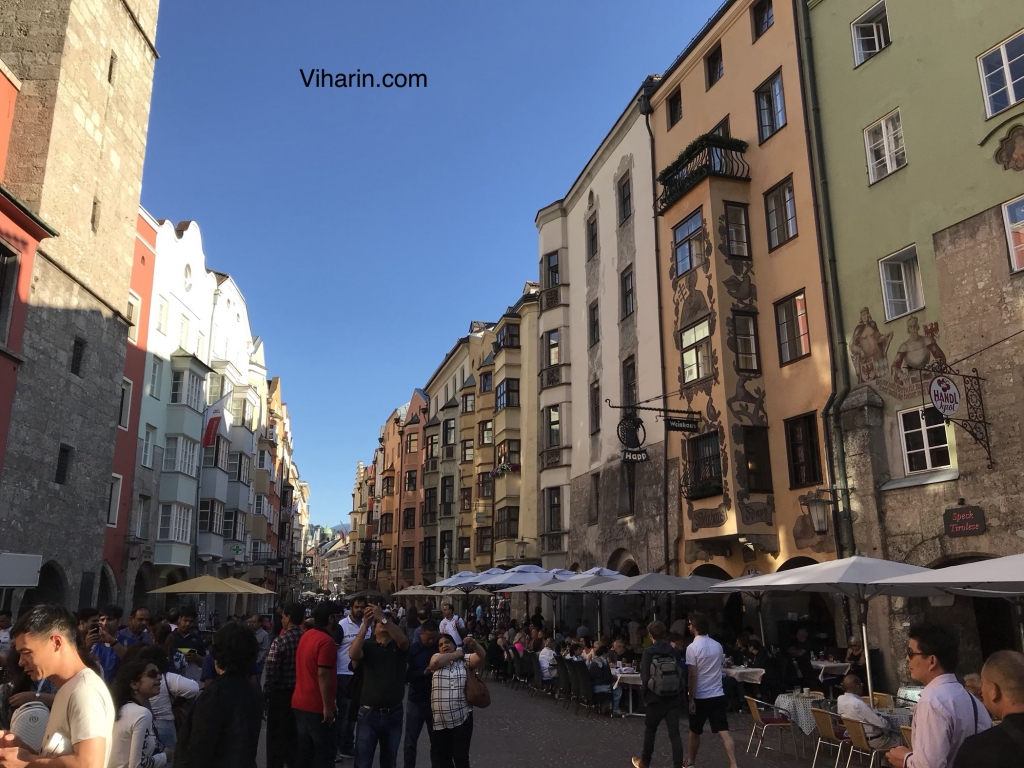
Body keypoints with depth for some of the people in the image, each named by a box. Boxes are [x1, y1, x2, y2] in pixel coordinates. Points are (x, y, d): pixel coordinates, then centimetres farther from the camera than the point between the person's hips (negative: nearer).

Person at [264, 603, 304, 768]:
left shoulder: (280, 641, -16)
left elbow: (271, 672, -16)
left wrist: (266, 694, -5)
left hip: (281, 693, -5)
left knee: (277, 736, 6)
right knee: (294, 735, 17)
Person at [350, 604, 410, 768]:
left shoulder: (399, 646, 2)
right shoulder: (368, 645, 0)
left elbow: (403, 639, -21)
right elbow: (353, 654, -20)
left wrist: (383, 617, -31)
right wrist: (365, 624, -28)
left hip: (394, 714, 2)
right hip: (369, 713, -2)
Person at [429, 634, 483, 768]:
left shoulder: (465, 661, 5)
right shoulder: (437, 658, 7)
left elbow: (481, 657, -12)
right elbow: (436, 661, -17)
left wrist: (474, 644, -31)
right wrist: (456, 654, -6)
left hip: (462, 719, -1)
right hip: (440, 721, 1)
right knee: (443, 757, 14)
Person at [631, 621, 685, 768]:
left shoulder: (649, 653, -7)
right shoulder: (674, 652, 0)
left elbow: (645, 676, -10)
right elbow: (683, 673, 2)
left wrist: (646, 694, 5)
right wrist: (681, 694, 13)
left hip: (656, 698, -2)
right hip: (674, 698, 2)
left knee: (650, 730, 17)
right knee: (675, 733, 2)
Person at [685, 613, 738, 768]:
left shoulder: (693, 648, -14)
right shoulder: (717, 645, 5)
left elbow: (692, 676, -16)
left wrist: (691, 699, -12)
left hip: (700, 697, -4)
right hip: (718, 695, 4)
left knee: (695, 732, 14)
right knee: (724, 732, -2)